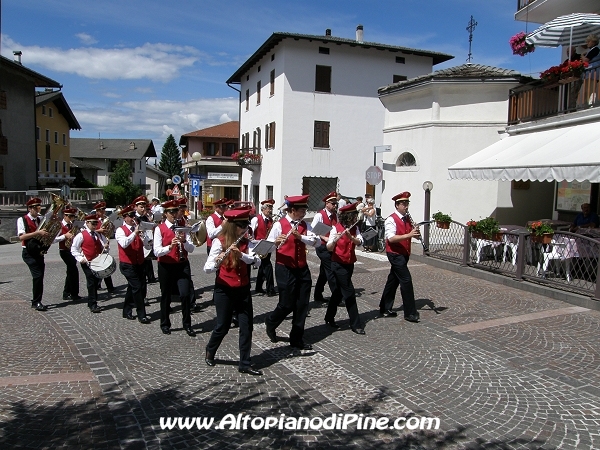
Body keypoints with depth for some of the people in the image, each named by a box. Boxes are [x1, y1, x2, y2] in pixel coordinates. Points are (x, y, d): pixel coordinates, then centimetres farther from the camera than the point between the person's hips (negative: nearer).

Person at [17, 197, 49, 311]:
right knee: (38, 275, -16)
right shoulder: (22, 220, -5)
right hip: (28, 252, -6)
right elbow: (21, 237, -18)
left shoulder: (40, 220, 13)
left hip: (39, 252, 6)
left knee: (39, 276, 7)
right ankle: (37, 302, -8)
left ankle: (36, 302, 17)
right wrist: (37, 233, -26)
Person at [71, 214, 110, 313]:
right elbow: (74, 249, -3)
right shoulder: (81, 235, -4)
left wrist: (106, 247, -8)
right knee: (91, 282, -9)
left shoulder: (99, 235, 12)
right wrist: (80, 258, -14)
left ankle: (91, 302, 23)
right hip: (87, 263, -5)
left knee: (95, 282, 11)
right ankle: (93, 305, -5)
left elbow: (104, 247, 16)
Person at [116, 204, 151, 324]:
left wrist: (142, 233, -19)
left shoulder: (138, 229, 8)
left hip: (140, 263, 6)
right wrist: (134, 233, -28)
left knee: (132, 288, 16)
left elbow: (147, 243, -3)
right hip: (128, 265, -6)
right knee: (137, 288, -10)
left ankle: (127, 311, 32)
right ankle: (142, 315, -4)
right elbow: (124, 244, -27)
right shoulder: (120, 230, -8)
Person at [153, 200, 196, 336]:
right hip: (166, 267, -2)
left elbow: (191, 249, -2)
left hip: (182, 265, 2)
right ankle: (165, 324, 29)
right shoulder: (159, 229, -5)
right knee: (166, 296, 11)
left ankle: (187, 324, 8)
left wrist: (184, 241, -22)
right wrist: (170, 246, -30)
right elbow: (156, 251, -14)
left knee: (185, 294, -7)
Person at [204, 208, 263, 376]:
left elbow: (257, 261, -10)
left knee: (246, 327, 3)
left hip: (243, 290, 5)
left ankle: (245, 364, 13)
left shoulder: (245, 242, 3)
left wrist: (241, 254, -26)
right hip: (224, 290, -4)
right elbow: (207, 268, -16)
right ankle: (210, 351, 35)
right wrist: (217, 262, -38)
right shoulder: (219, 242, -11)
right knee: (223, 326, 6)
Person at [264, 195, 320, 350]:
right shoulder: (279, 225, -8)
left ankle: (297, 339, 20)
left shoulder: (305, 225, 7)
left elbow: (317, 242, -6)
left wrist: (300, 236, -20)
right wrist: (277, 242, -33)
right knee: (287, 304, -2)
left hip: (302, 269, 6)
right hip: (285, 269, -5)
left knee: (302, 305, 7)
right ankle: (270, 322, 30)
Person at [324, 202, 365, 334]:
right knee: (350, 293, -6)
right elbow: (329, 247, -19)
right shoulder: (336, 228, -14)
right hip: (339, 264, -7)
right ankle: (356, 324, 2)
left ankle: (329, 318, 29)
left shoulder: (354, 228, 4)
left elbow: (359, 242, -13)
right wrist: (335, 240, -39)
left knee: (339, 291, 15)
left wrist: (350, 236, -31)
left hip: (349, 264, 7)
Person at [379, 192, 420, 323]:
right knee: (406, 280, -10)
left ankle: (385, 308, 27)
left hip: (404, 254, 8)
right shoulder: (391, 220, -14)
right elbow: (391, 238, -25)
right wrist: (409, 235, -32)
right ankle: (410, 313, -2)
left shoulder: (407, 219, 11)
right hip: (395, 254, -8)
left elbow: (411, 234, 14)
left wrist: (415, 233, -9)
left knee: (393, 280, 15)